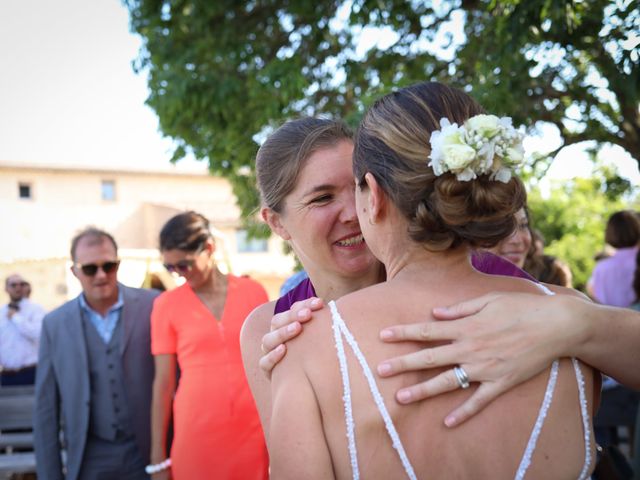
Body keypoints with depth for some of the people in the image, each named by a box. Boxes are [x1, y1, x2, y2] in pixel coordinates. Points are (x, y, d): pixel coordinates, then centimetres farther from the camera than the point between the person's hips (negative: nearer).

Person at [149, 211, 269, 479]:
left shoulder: (253, 292, 1)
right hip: (196, 435, -1)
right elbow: (163, 382, -1)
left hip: (253, 431, 1)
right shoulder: (167, 305, -2)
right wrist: (158, 457, 0)